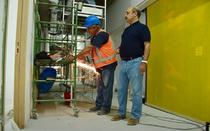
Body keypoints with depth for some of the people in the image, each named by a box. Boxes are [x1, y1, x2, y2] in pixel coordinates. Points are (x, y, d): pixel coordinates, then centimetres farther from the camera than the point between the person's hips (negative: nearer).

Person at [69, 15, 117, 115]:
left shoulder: (102, 34, -17)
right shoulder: (94, 37, 13)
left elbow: (89, 48, -22)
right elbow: (90, 50, 12)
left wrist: (75, 56, -18)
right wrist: (82, 56, -4)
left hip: (108, 64, -9)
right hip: (101, 65, 9)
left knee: (106, 86, -3)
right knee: (100, 86, 14)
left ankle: (106, 108, 8)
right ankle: (99, 105, 25)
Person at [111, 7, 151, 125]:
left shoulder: (142, 28, -1)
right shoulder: (126, 30, 22)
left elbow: (147, 45, -9)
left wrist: (144, 61, -18)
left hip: (135, 62, -8)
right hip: (123, 63, 8)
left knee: (136, 91, -1)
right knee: (121, 90, 11)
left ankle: (135, 116, 11)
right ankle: (121, 113, 23)